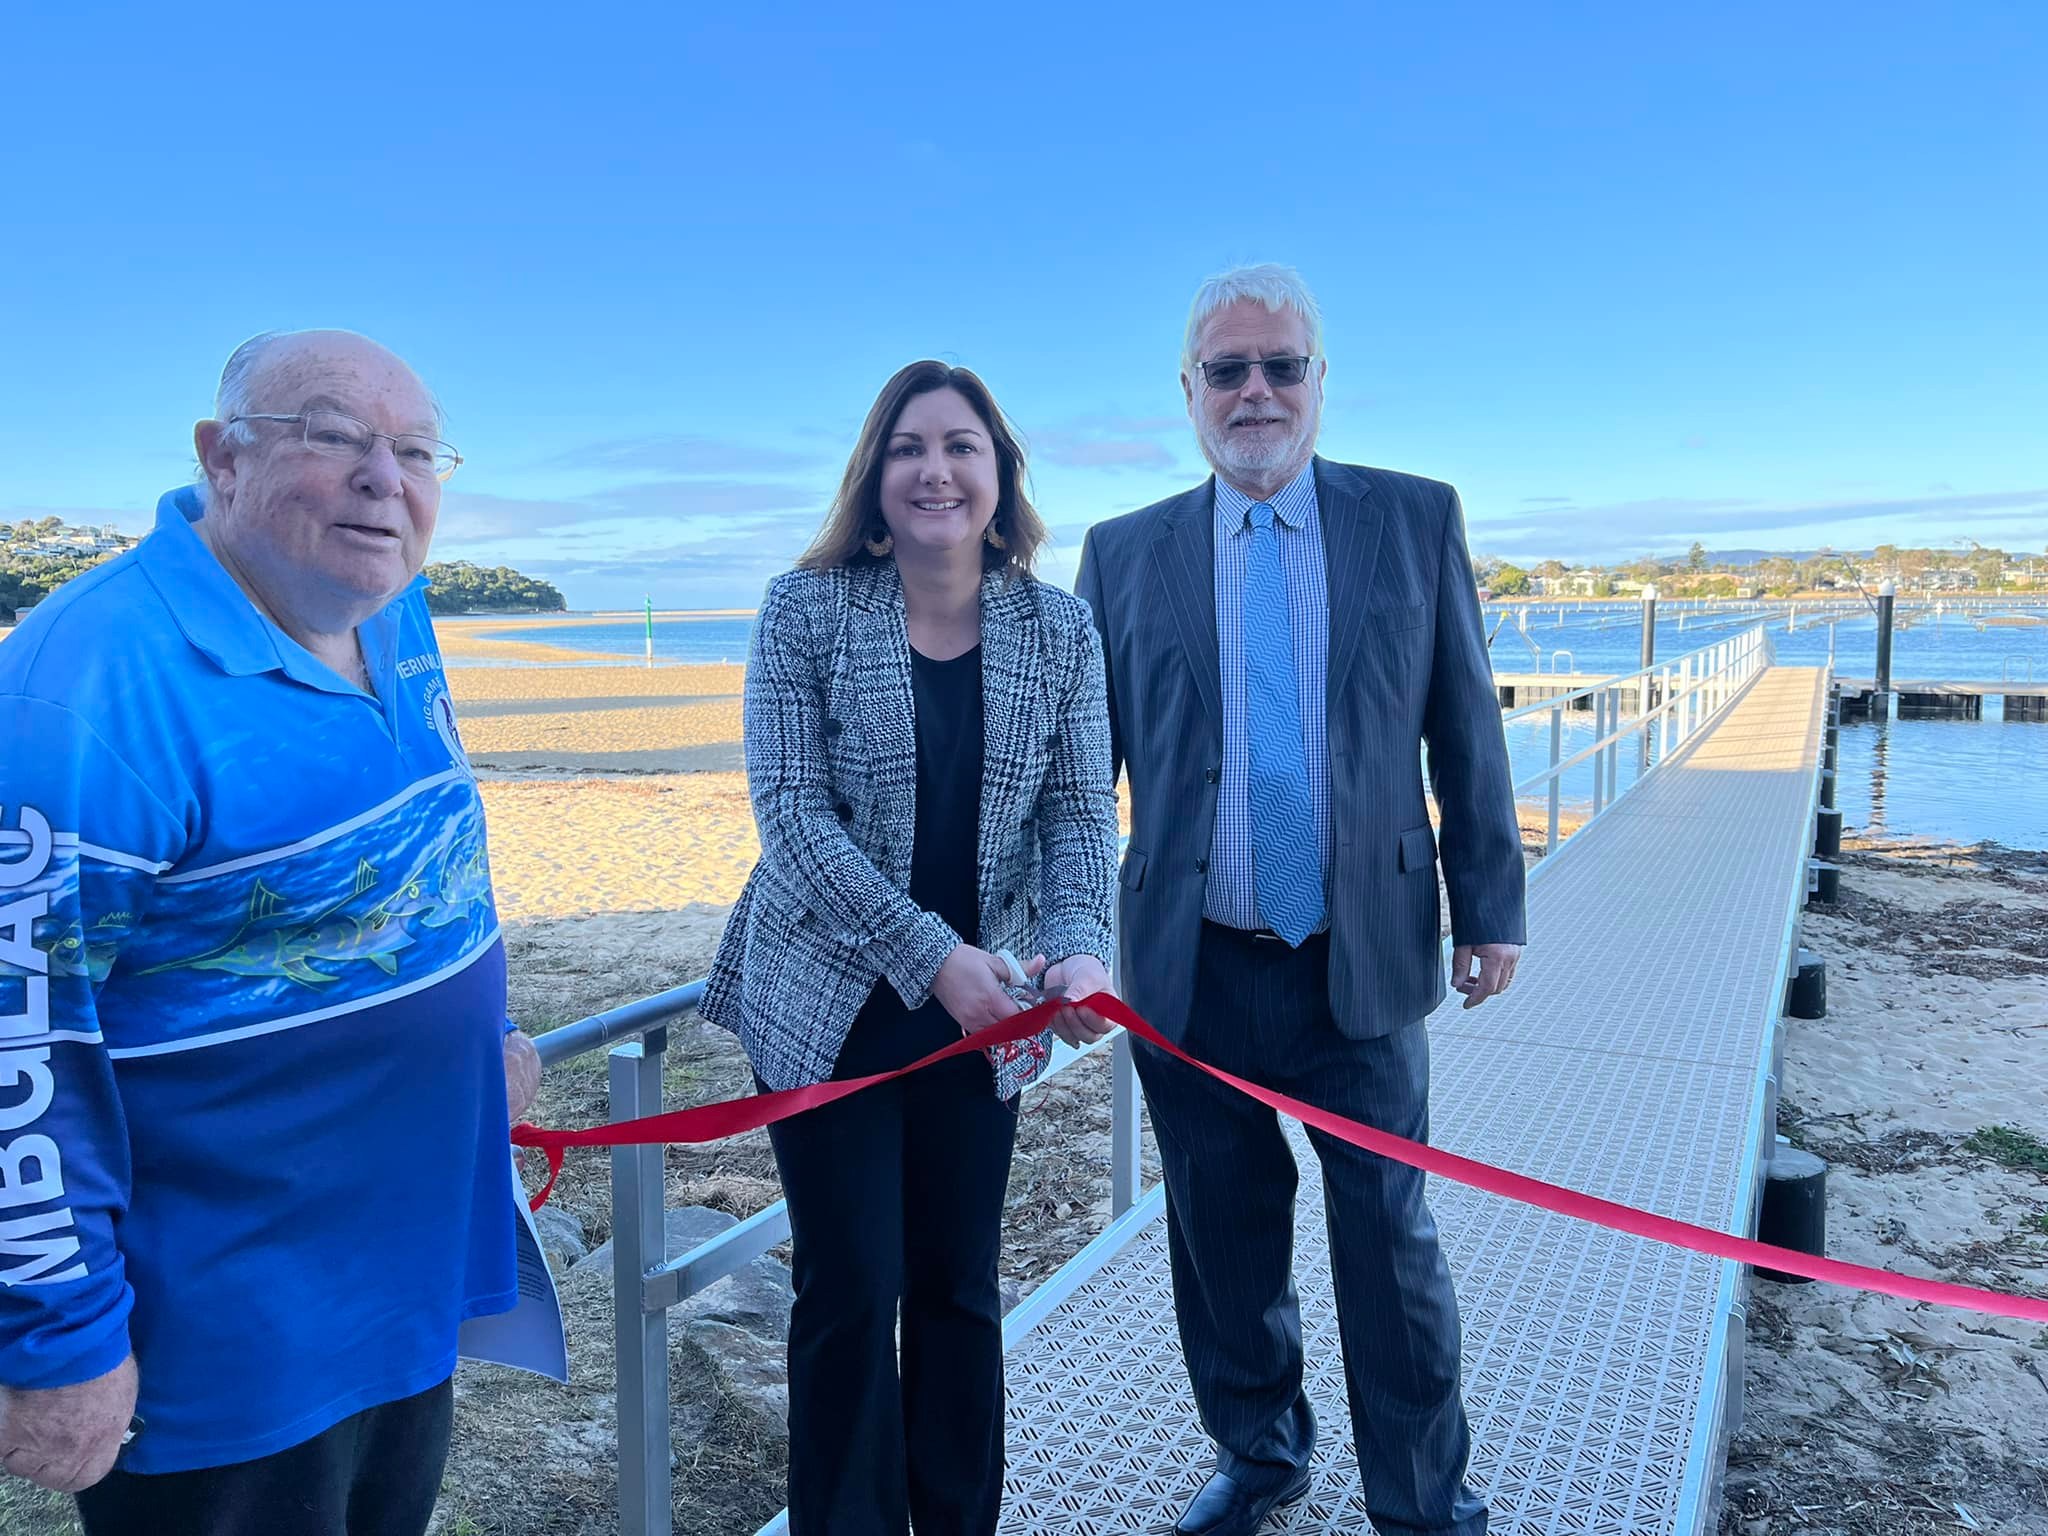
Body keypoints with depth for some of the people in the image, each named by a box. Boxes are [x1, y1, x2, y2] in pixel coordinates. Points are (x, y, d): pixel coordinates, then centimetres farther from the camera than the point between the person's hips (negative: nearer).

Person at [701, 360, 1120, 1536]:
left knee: (959, 1287, 14)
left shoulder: (1060, 631, 0)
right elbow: (790, 807, -13)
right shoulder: (807, 611, -8)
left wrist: (1080, 947, -23)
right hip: (832, 1002, -2)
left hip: (985, 1012, 3)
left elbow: (1082, 812, -4)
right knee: (852, 1291, 6)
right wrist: (931, 955, -21)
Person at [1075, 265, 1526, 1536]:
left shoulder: (1417, 520, 2)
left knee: (1390, 1239, 10)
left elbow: (1466, 727, 4)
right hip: (1193, 974, 1)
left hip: (1363, 962, -1)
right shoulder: (1125, 554, 3)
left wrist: (1491, 906, 2)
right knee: (1223, 1239, 15)